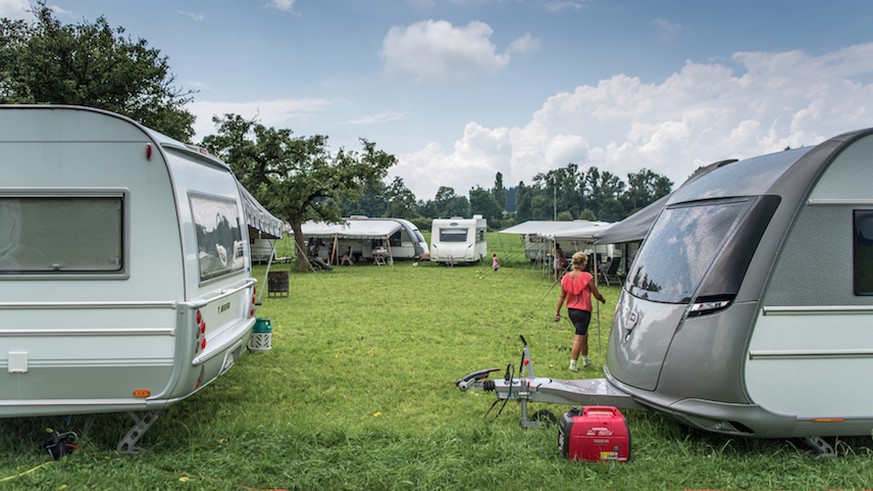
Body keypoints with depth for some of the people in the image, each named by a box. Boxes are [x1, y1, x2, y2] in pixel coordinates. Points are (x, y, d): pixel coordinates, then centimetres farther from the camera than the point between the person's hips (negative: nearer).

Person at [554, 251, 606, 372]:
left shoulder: (566, 277, -1)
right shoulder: (587, 277, -16)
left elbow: (562, 296, 4)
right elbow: (596, 295, -7)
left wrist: (557, 311, 10)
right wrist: (603, 300, 14)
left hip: (571, 311, 6)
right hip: (583, 311, -6)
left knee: (584, 334, 23)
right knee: (579, 338, 1)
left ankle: (585, 359, 34)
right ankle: (573, 364, 1)